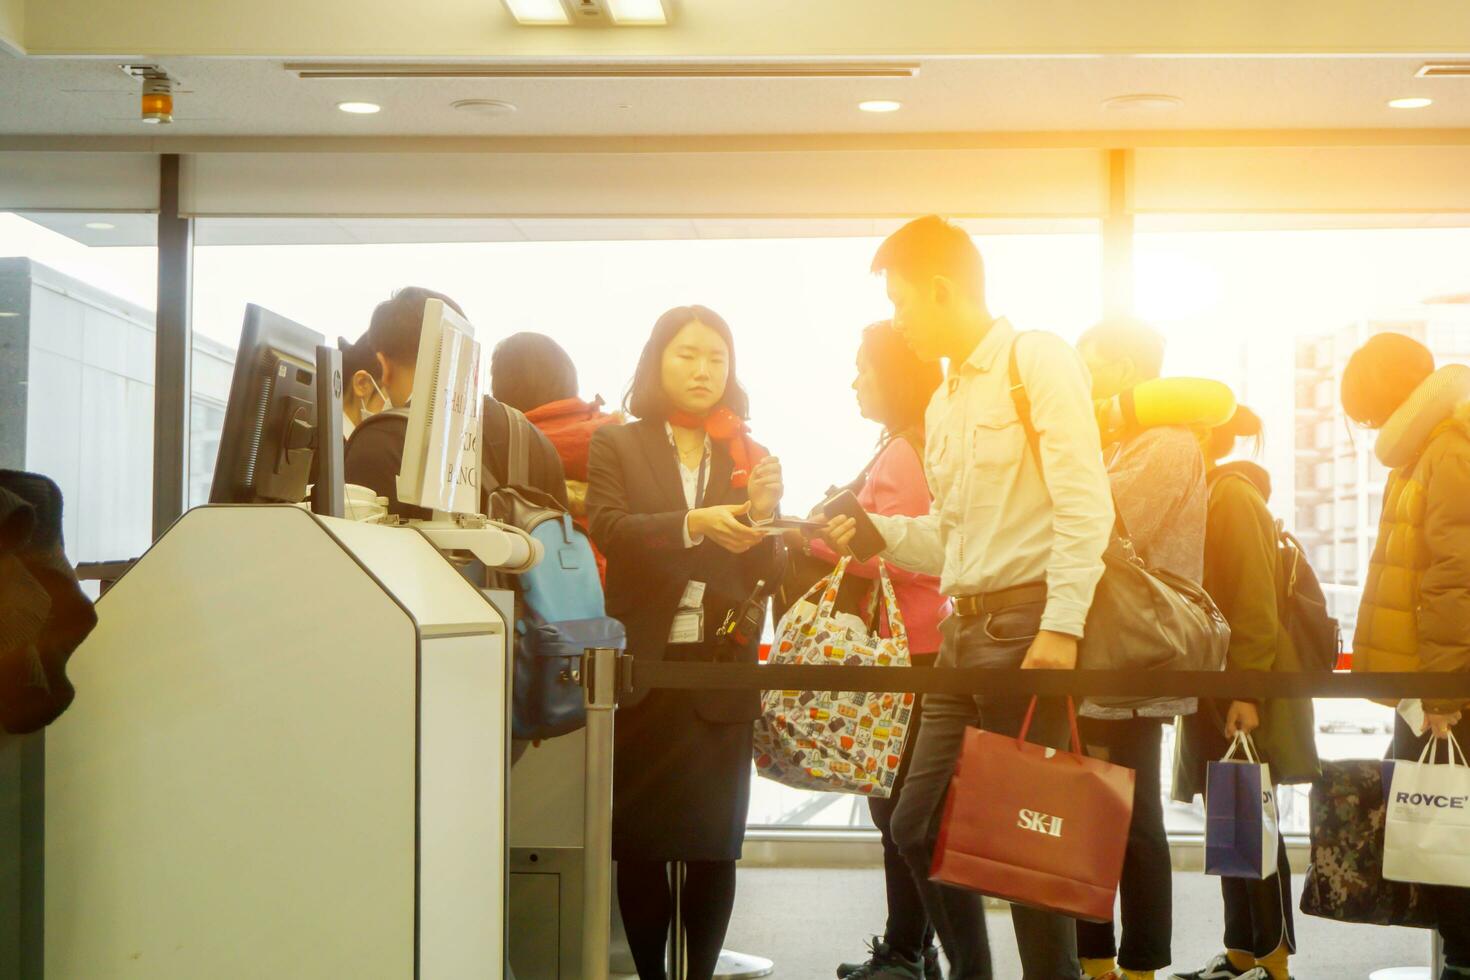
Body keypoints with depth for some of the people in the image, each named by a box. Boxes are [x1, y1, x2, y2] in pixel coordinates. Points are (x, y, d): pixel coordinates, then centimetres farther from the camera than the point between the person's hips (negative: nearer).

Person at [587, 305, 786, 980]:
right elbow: (608, 529, -9)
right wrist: (694, 524, -24)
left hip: (721, 672, 1)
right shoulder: (615, 446, 7)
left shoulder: (746, 457, 12)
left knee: (715, 844, -2)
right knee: (639, 841, 1)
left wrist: (764, 514, -12)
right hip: (642, 668, -1)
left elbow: (766, 573, 8)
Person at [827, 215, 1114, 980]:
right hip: (965, 629, 9)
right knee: (917, 824, 10)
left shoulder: (1038, 361, -6)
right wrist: (877, 530, 7)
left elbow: (1084, 503, -15)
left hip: (1026, 622, -8)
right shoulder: (944, 405, 19)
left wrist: (1062, 625, -21)